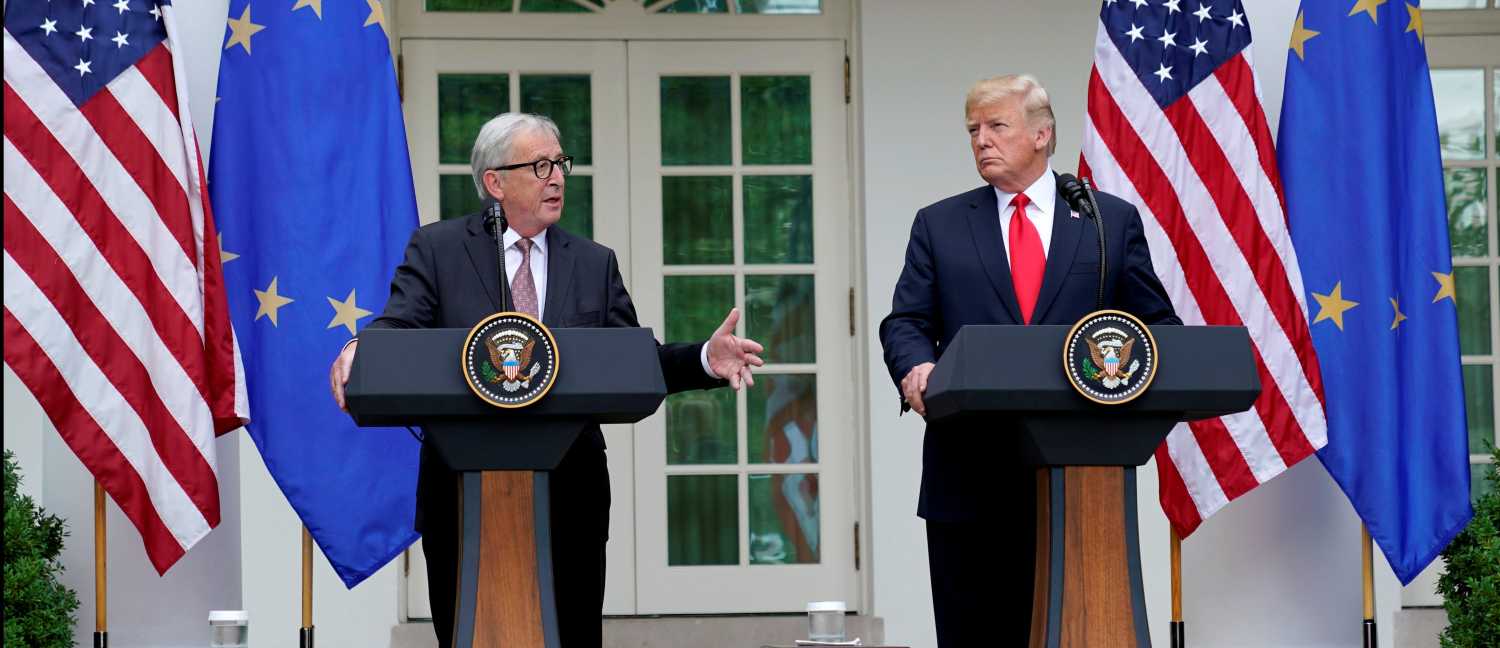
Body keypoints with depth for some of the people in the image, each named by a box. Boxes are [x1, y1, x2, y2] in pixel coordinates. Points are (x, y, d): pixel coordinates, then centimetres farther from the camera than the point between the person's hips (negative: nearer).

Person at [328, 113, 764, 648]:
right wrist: (360, 349, -34)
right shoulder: (437, 248, 5)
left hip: (568, 497, 2)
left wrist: (705, 359, -10)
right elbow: (398, 327, -10)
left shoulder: (595, 263, 12)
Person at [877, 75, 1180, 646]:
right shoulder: (940, 225, 13)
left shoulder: (1113, 220, 10)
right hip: (971, 474, 1)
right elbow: (906, 322, 5)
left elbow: (1156, 325, 9)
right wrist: (916, 368, -17)